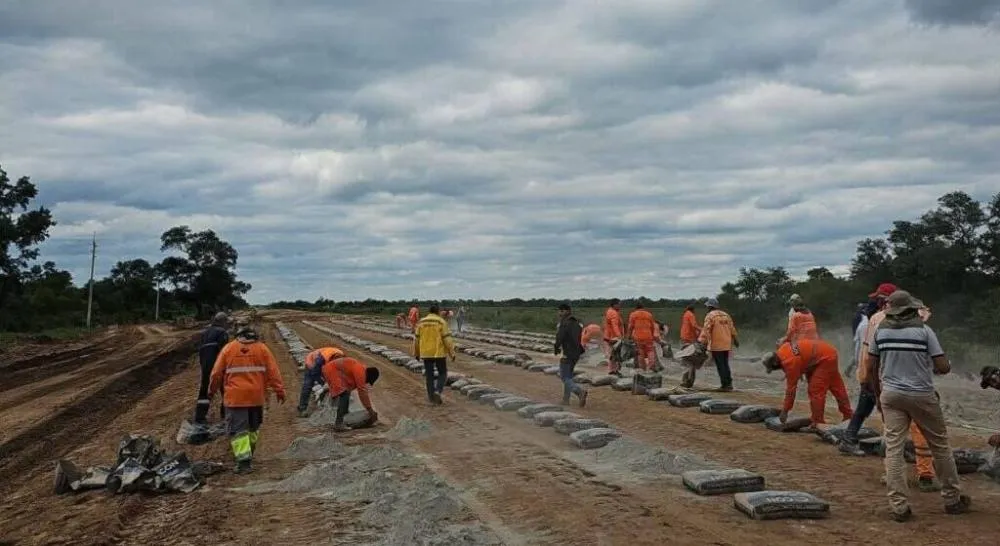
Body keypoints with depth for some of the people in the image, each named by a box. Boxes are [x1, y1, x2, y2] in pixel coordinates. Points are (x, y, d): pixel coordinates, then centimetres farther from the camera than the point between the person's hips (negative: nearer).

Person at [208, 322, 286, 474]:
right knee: (254, 426, 22)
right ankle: (248, 453, 33)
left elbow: (217, 372, 4)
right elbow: (273, 372, -1)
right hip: (256, 396, 2)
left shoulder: (228, 348, 2)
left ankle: (244, 461, -12)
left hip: (235, 396, -2)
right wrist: (279, 391, 2)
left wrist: (212, 390, 18)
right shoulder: (262, 348, 4)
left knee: (238, 429, -1)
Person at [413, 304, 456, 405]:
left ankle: (432, 397, 12)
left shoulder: (421, 322, 3)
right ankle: (437, 392, -12)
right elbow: (447, 339, -12)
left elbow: (416, 339, 7)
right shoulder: (441, 322, -8)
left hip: (426, 353, 3)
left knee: (429, 375, 12)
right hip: (439, 353, -3)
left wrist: (416, 353, 17)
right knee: (442, 374, 9)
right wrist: (452, 353, -5)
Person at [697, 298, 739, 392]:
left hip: (716, 345, -7)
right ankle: (729, 384, 18)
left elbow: (706, 330, -16)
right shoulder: (726, 315, 13)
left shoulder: (710, 316, -8)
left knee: (720, 366, -2)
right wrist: (735, 340, 28)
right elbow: (732, 328, 18)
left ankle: (725, 385, -2)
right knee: (725, 364, 16)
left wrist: (703, 343, -17)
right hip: (727, 345, 7)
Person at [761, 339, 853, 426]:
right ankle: (848, 415, 31)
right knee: (836, 387, 19)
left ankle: (817, 422, -6)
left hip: (826, 358, -10)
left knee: (815, 390, -10)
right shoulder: (783, 349, -3)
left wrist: (785, 411, -15)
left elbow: (791, 388, -21)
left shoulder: (789, 362, -26)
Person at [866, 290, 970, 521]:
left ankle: (899, 506, -2)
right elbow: (943, 367, -11)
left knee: (893, 448, 2)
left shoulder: (880, 330, -2)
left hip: (891, 395, 2)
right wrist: (947, 366, 13)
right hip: (922, 396, -2)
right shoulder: (923, 330, -10)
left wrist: (878, 389, 19)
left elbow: (869, 366, 4)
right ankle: (952, 499, 27)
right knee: (940, 446, 15)